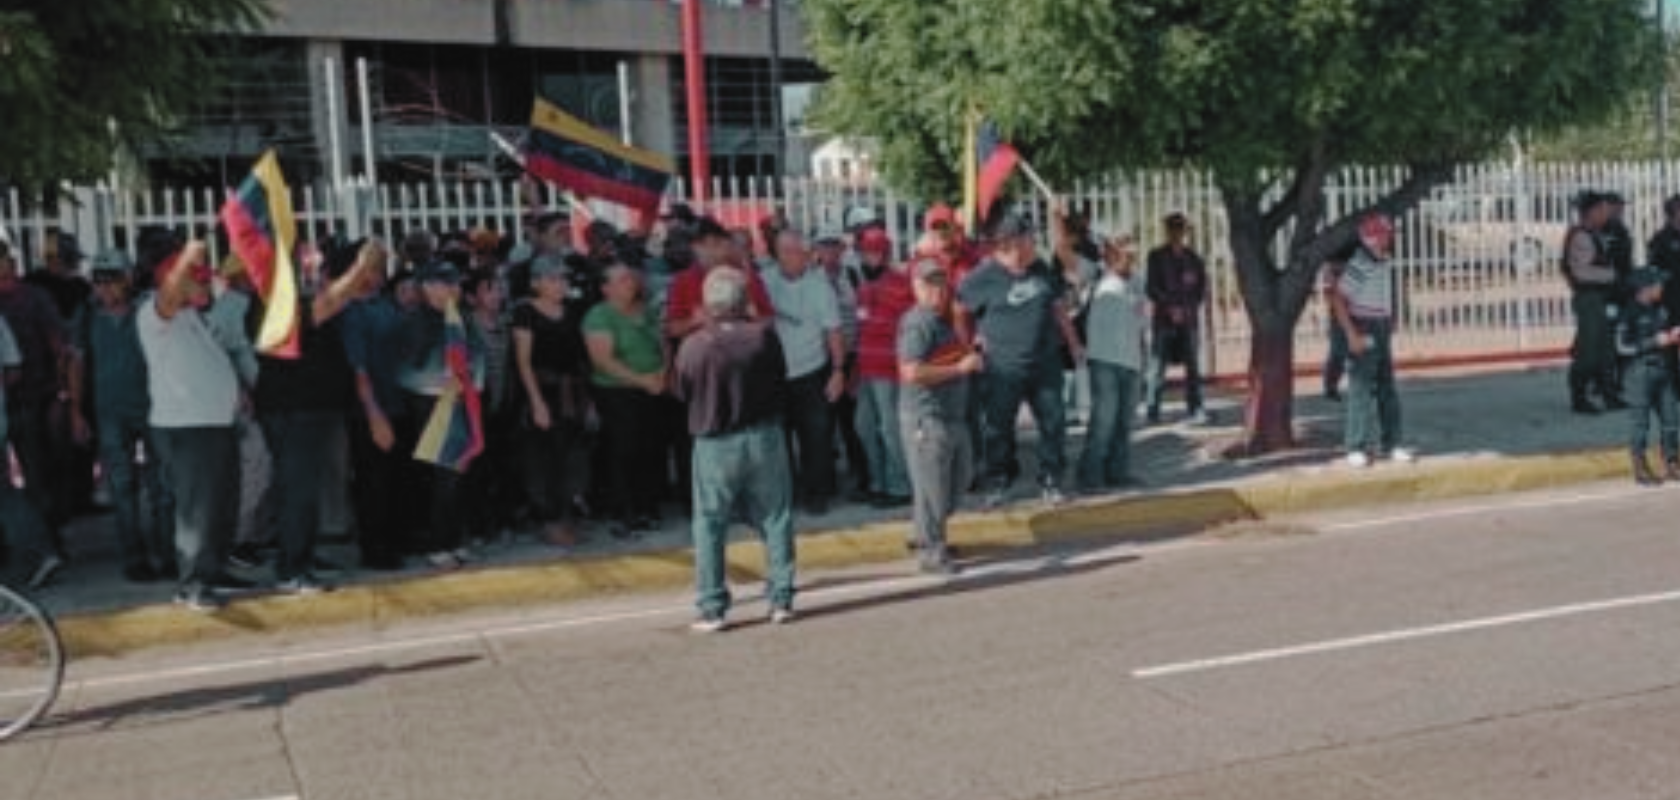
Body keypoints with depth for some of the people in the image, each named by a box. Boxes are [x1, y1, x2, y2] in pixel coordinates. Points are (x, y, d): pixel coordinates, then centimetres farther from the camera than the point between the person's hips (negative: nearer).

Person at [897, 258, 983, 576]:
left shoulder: (942, 320, 15)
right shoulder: (918, 323, -15)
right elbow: (911, 372, -25)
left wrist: (970, 356, 12)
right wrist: (960, 368, -19)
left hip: (953, 415, 10)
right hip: (927, 418, -10)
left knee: (959, 479, 18)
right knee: (932, 487, -1)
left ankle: (930, 537, 33)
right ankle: (931, 553, 10)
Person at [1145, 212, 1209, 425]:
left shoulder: (1193, 258, 12)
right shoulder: (1157, 256, 4)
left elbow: (1202, 287, 13)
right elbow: (1151, 288, -1)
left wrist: (1190, 307, -3)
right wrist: (1170, 308, -12)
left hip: (1189, 319, 3)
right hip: (1164, 320, -3)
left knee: (1193, 367, 0)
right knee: (1158, 367, -3)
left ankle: (1196, 410, 2)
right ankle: (1153, 412, 0)